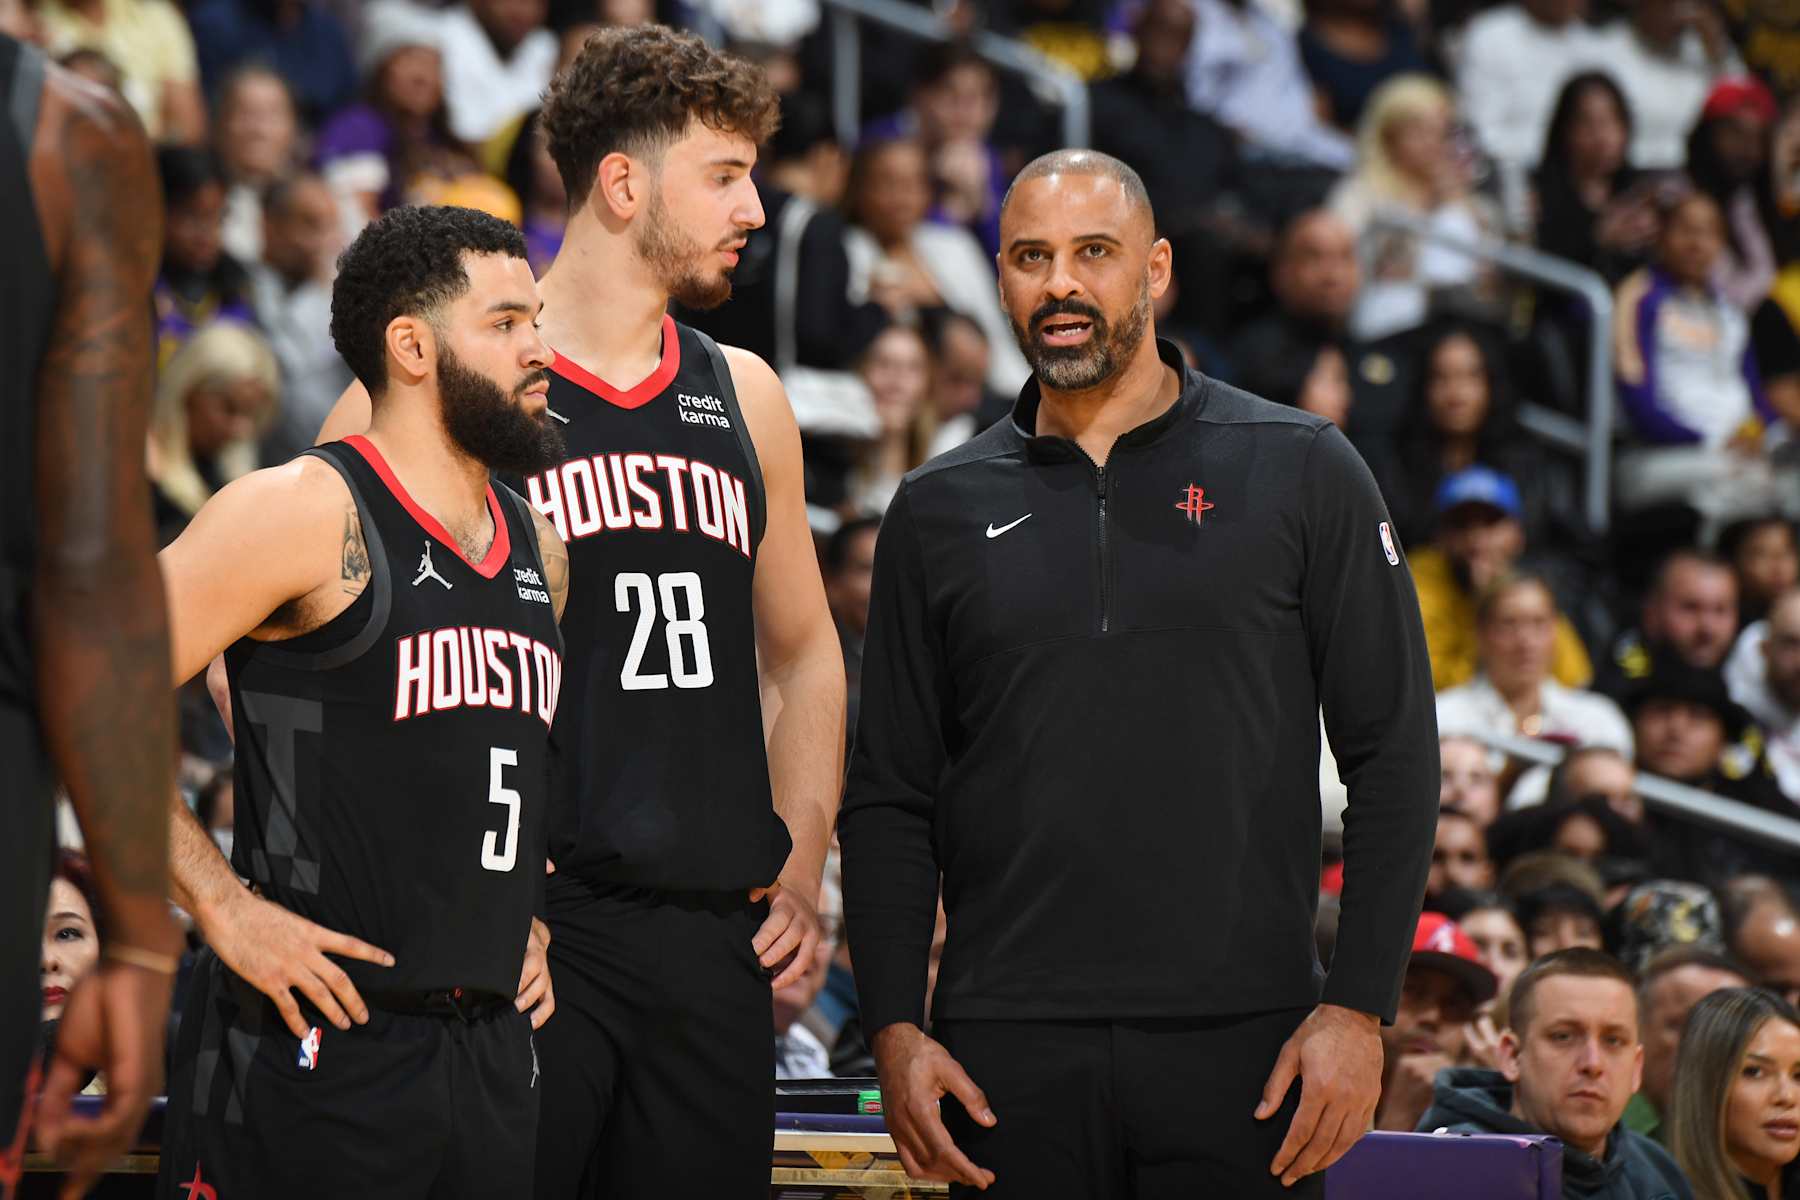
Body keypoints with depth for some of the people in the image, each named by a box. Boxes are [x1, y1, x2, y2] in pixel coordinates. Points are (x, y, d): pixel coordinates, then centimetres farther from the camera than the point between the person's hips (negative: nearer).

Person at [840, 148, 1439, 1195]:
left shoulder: (1300, 472, 4)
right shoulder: (942, 510, 11)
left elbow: (1394, 756, 2)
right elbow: (889, 799, 12)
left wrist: (1358, 1009, -6)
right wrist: (895, 1029, 0)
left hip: (1241, 1040, -2)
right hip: (1010, 1052, 2)